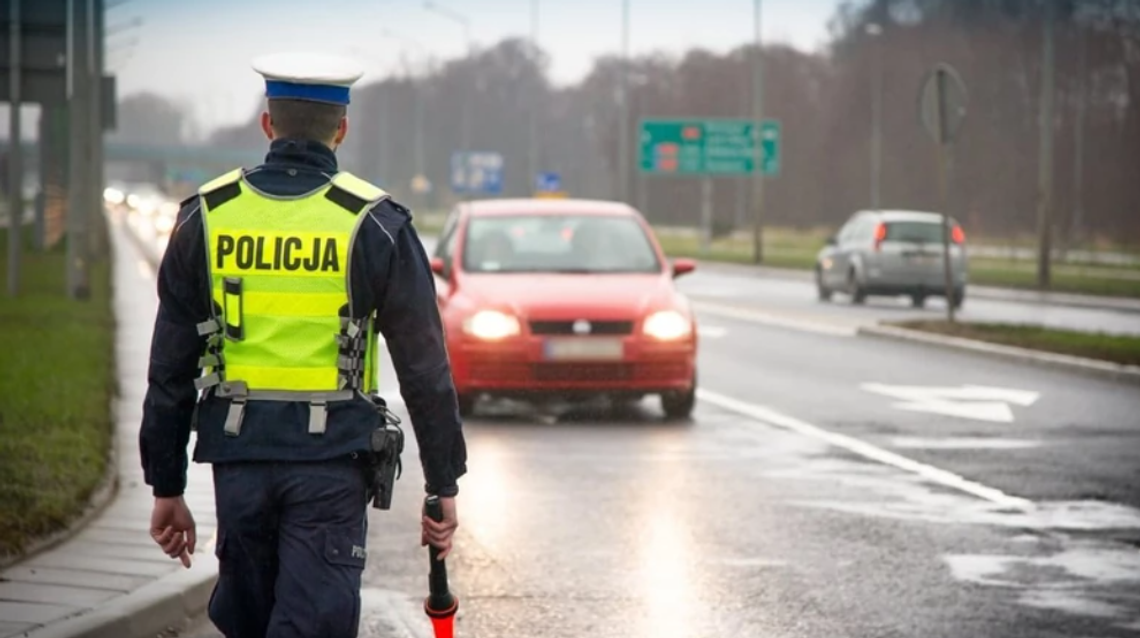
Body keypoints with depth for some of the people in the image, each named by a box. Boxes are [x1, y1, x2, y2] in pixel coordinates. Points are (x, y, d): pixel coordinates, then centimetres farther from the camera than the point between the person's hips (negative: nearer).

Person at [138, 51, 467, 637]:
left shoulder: (206, 217, 3)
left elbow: (170, 371, 5)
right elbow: (424, 370, -3)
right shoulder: (375, 225, -3)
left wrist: (167, 488, 13)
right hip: (331, 459, -3)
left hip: (239, 456, 3)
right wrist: (443, 485, 6)